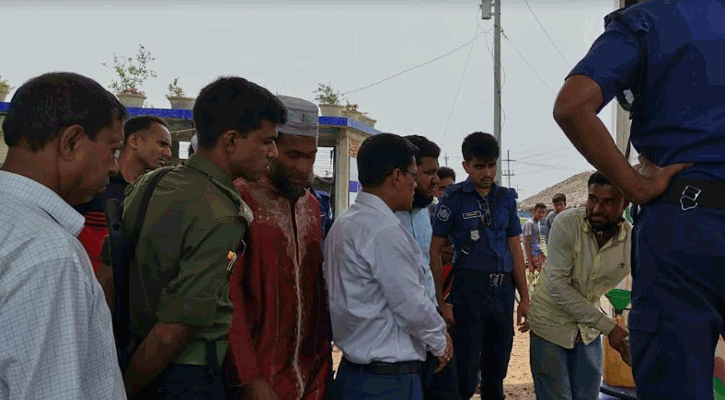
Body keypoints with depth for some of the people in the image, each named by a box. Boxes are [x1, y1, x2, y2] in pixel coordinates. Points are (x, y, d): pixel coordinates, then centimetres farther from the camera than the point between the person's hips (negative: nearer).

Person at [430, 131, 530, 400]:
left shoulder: (506, 198, 9)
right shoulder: (454, 199, -4)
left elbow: (515, 249, 14)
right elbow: (435, 251, -3)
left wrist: (524, 297, 11)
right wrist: (442, 302, -7)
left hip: (503, 291, 5)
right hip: (469, 288, -5)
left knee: (496, 372, 16)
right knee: (466, 375, -2)